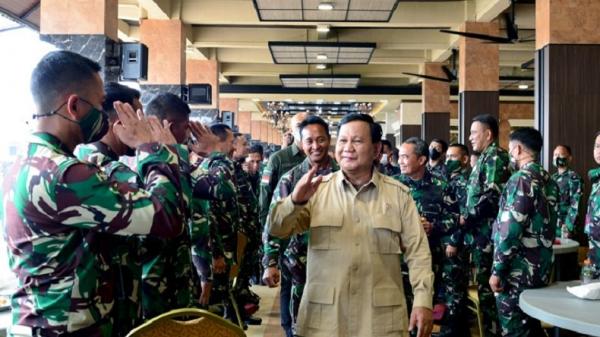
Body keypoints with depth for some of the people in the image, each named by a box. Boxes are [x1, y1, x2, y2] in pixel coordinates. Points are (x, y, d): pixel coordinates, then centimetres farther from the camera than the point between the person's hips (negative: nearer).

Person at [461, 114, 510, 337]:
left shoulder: (495, 157, -12)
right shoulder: (486, 158, 18)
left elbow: (492, 196, -22)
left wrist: (467, 219, -18)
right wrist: (468, 219, 13)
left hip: (486, 233, -10)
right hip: (480, 233, 10)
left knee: (487, 284, -4)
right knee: (484, 282, 14)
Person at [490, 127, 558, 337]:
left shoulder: (521, 179, -17)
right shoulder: (548, 180, 10)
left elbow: (510, 230, -21)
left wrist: (497, 270, -16)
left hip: (518, 270, -8)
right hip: (541, 268, 8)